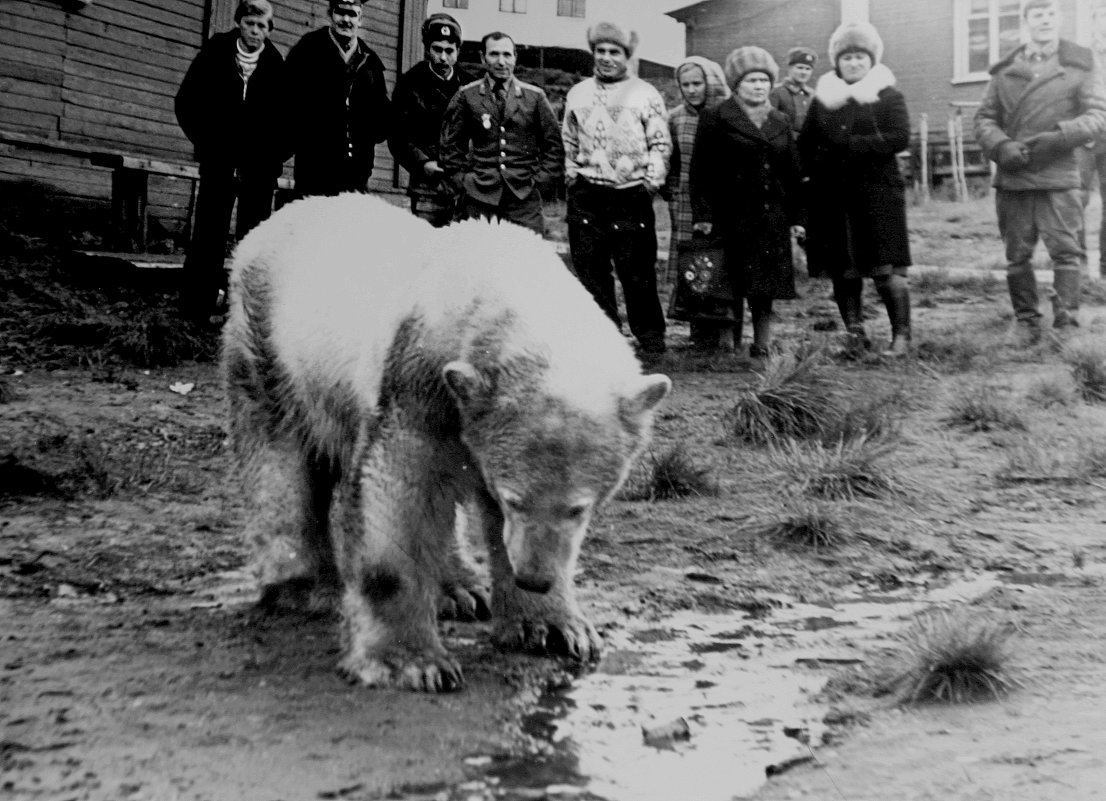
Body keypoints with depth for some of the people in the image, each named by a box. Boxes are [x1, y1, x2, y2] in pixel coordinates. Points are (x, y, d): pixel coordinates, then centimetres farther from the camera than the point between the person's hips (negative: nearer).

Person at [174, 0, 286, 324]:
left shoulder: (277, 65, -1)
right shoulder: (216, 52, 1)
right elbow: (186, 100, 4)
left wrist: (274, 155, -7)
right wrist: (204, 141, -2)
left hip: (259, 161, 0)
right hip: (219, 155, 0)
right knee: (210, 227, -2)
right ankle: (201, 298, 2)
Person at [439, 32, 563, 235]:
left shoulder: (535, 97, 9)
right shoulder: (466, 96, 8)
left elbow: (553, 145, 11)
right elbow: (451, 145, 12)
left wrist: (542, 182, 2)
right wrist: (462, 181, 3)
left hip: (524, 197, 0)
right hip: (479, 197, 0)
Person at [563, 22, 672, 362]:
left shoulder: (646, 95, 4)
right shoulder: (578, 94, 13)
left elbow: (661, 144, 3)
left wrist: (652, 179, -7)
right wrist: (573, 177, 10)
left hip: (632, 196, -3)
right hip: (586, 197, 3)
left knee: (638, 273, -2)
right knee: (591, 272, 4)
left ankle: (650, 340, 11)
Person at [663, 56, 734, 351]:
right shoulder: (674, 118, 8)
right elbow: (667, 162, 16)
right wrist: (672, 192, 7)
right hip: (686, 207, 3)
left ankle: (725, 334, -1)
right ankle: (700, 337, 11)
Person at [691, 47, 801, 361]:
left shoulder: (780, 121, 15)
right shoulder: (716, 119, 0)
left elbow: (792, 171, 16)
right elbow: (701, 171, -5)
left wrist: (797, 216, 10)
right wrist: (703, 215, -12)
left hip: (773, 217, 4)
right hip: (732, 217, -4)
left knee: (767, 288, 3)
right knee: (733, 288, -3)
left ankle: (761, 346, 12)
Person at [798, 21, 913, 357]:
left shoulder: (889, 96, 2)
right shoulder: (822, 99, 13)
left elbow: (900, 138, -11)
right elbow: (805, 143, 16)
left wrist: (849, 145, -15)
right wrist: (814, 168, -1)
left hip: (876, 191, -4)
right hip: (832, 196, 4)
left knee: (885, 268, -7)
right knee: (843, 269, 4)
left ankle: (901, 335, 0)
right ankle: (854, 332, 14)